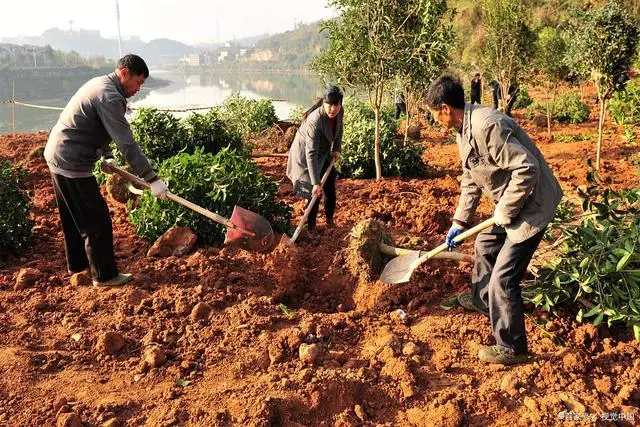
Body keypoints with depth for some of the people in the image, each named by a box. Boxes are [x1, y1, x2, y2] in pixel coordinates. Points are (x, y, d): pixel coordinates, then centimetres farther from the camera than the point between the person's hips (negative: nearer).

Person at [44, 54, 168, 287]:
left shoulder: (100, 84, 12)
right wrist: (152, 179, -25)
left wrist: (107, 156, 12)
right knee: (97, 221, -1)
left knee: (74, 218, 22)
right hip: (72, 163, -10)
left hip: (57, 156, 10)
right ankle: (105, 275, 9)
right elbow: (127, 144, -26)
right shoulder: (110, 97, -21)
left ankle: (77, 264, 37)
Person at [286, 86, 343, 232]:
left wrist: (336, 149, -4)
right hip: (305, 156, -7)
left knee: (330, 188, 12)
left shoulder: (339, 113, -17)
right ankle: (311, 226, 6)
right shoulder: (314, 121, -38)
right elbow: (311, 154, -39)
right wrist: (316, 183, -42)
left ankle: (330, 220, 30)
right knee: (315, 192, -10)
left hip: (324, 153, 7)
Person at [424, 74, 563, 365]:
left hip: (531, 204, -11)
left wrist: (504, 213, -20)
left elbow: (527, 170, -30)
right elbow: (470, 181, 15)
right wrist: (459, 222, 15)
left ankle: (512, 348, 8)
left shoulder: (486, 126, -28)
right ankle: (482, 300, 52)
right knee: (485, 245, 28)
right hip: (509, 206, 11)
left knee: (503, 277, -7)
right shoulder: (464, 131, 5)